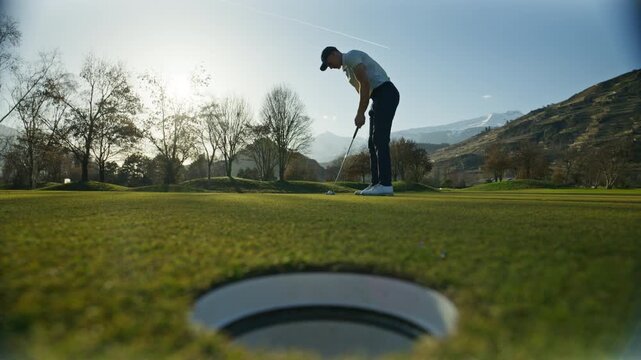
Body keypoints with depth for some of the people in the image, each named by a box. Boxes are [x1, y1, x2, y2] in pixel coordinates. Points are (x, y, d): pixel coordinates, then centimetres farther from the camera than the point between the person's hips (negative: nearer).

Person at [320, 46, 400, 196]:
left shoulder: (351, 56, -8)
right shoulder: (346, 69, 22)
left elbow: (365, 84, -17)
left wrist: (360, 113, -15)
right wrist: (360, 115, 6)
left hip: (386, 93, -10)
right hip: (379, 98, 10)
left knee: (380, 139, -16)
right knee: (373, 142, 5)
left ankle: (385, 184, -18)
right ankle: (376, 183, 6)